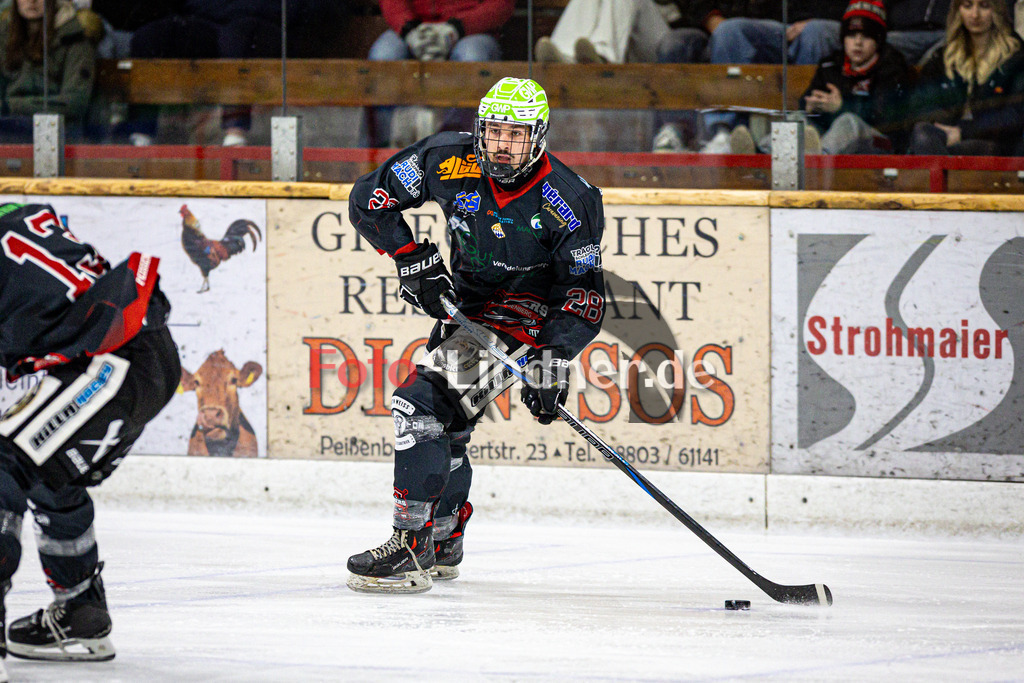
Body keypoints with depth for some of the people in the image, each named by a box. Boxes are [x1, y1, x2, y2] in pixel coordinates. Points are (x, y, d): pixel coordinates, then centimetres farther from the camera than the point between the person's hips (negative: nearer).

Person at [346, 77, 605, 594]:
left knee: (423, 405, -21)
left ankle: (410, 549, -22)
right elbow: (370, 198, -4)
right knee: (443, 423, 18)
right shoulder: (449, 160, -14)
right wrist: (414, 260, -13)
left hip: (525, 318, -7)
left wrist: (553, 361, -27)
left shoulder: (569, 202, -22)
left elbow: (584, 293, -17)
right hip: (464, 307, 7)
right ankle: (443, 546, 39)